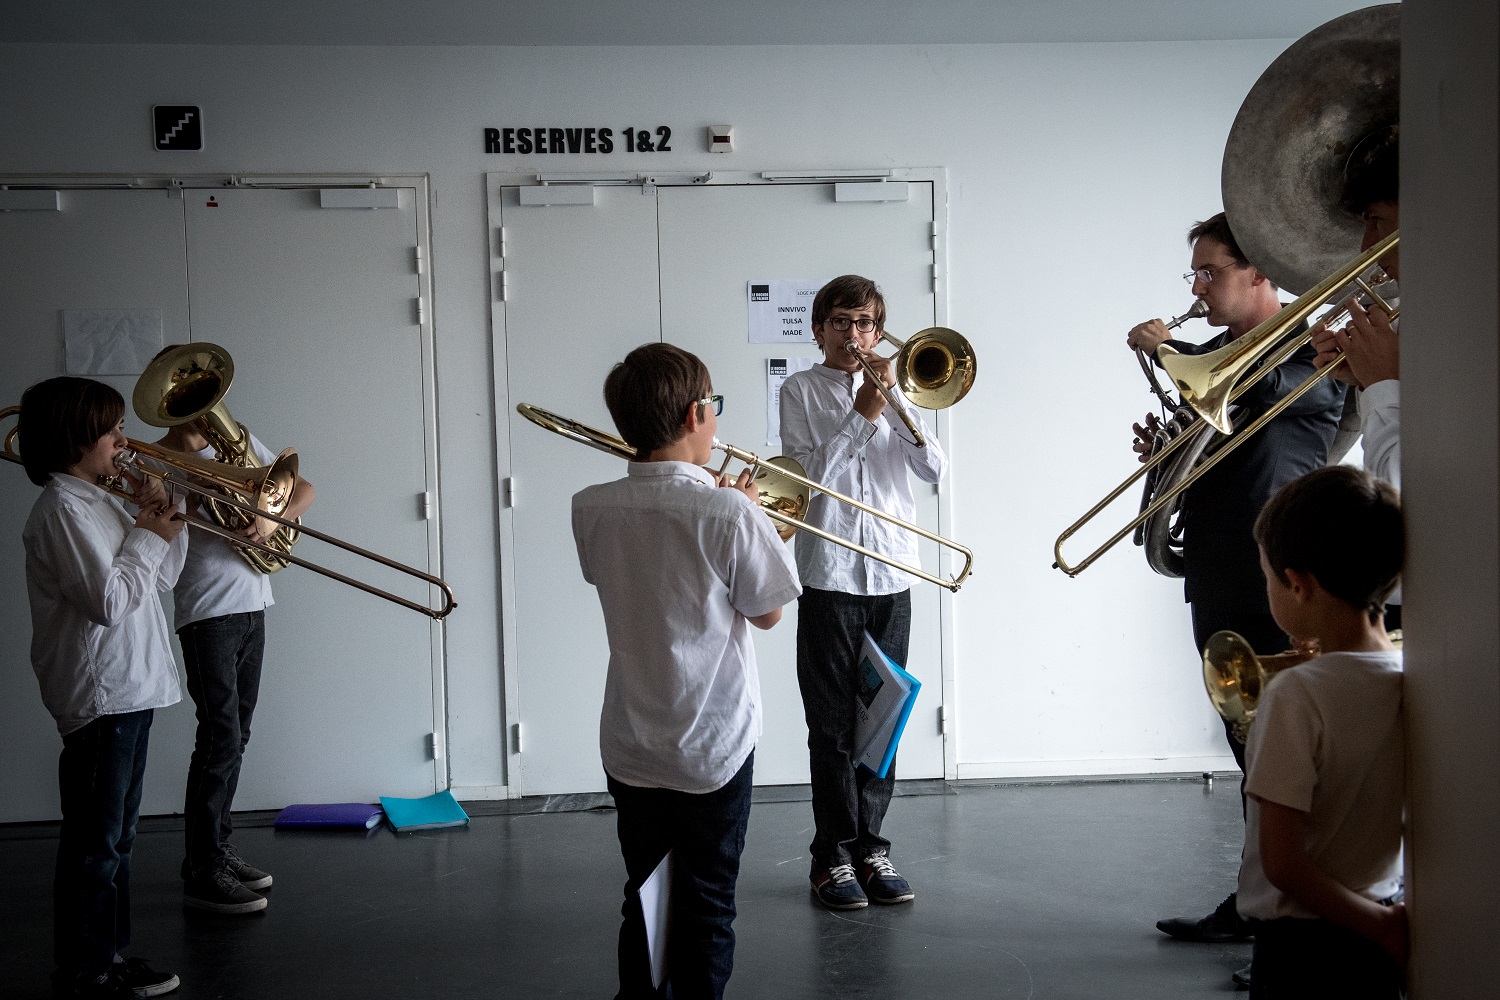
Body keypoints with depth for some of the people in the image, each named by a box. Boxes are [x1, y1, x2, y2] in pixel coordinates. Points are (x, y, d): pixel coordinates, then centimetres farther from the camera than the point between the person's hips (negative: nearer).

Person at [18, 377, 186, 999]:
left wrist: (162, 524, 5)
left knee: (116, 837, 17)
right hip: (99, 696, -10)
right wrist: (148, 536, -12)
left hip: (129, 690, 10)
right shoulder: (63, 508, -15)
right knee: (94, 843, -1)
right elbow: (109, 601, -24)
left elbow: (160, 578, 20)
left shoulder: (98, 502, 14)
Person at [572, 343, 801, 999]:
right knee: (706, 906, 10)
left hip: (629, 748, 4)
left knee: (643, 897, 19)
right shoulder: (731, 514, -21)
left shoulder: (591, 509, -7)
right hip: (714, 748, -4)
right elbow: (767, 613, -8)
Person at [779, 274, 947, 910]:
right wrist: (862, 416, -12)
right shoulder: (802, 390, 4)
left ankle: (870, 846, 17)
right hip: (829, 573, -3)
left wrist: (895, 399, -8)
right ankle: (833, 856, 8)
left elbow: (934, 469, 2)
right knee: (832, 724, 0)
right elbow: (808, 473, -8)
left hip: (892, 576, 4)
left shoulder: (891, 391, 14)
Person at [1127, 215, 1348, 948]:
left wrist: (1166, 348, -17)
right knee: (1250, 753, 14)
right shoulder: (1214, 358, 16)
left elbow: (1259, 384, -31)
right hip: (1217, 584, 8)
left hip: (1278, 591, -8)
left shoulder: (1311, 356, -8)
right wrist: (1164, 449, 2)